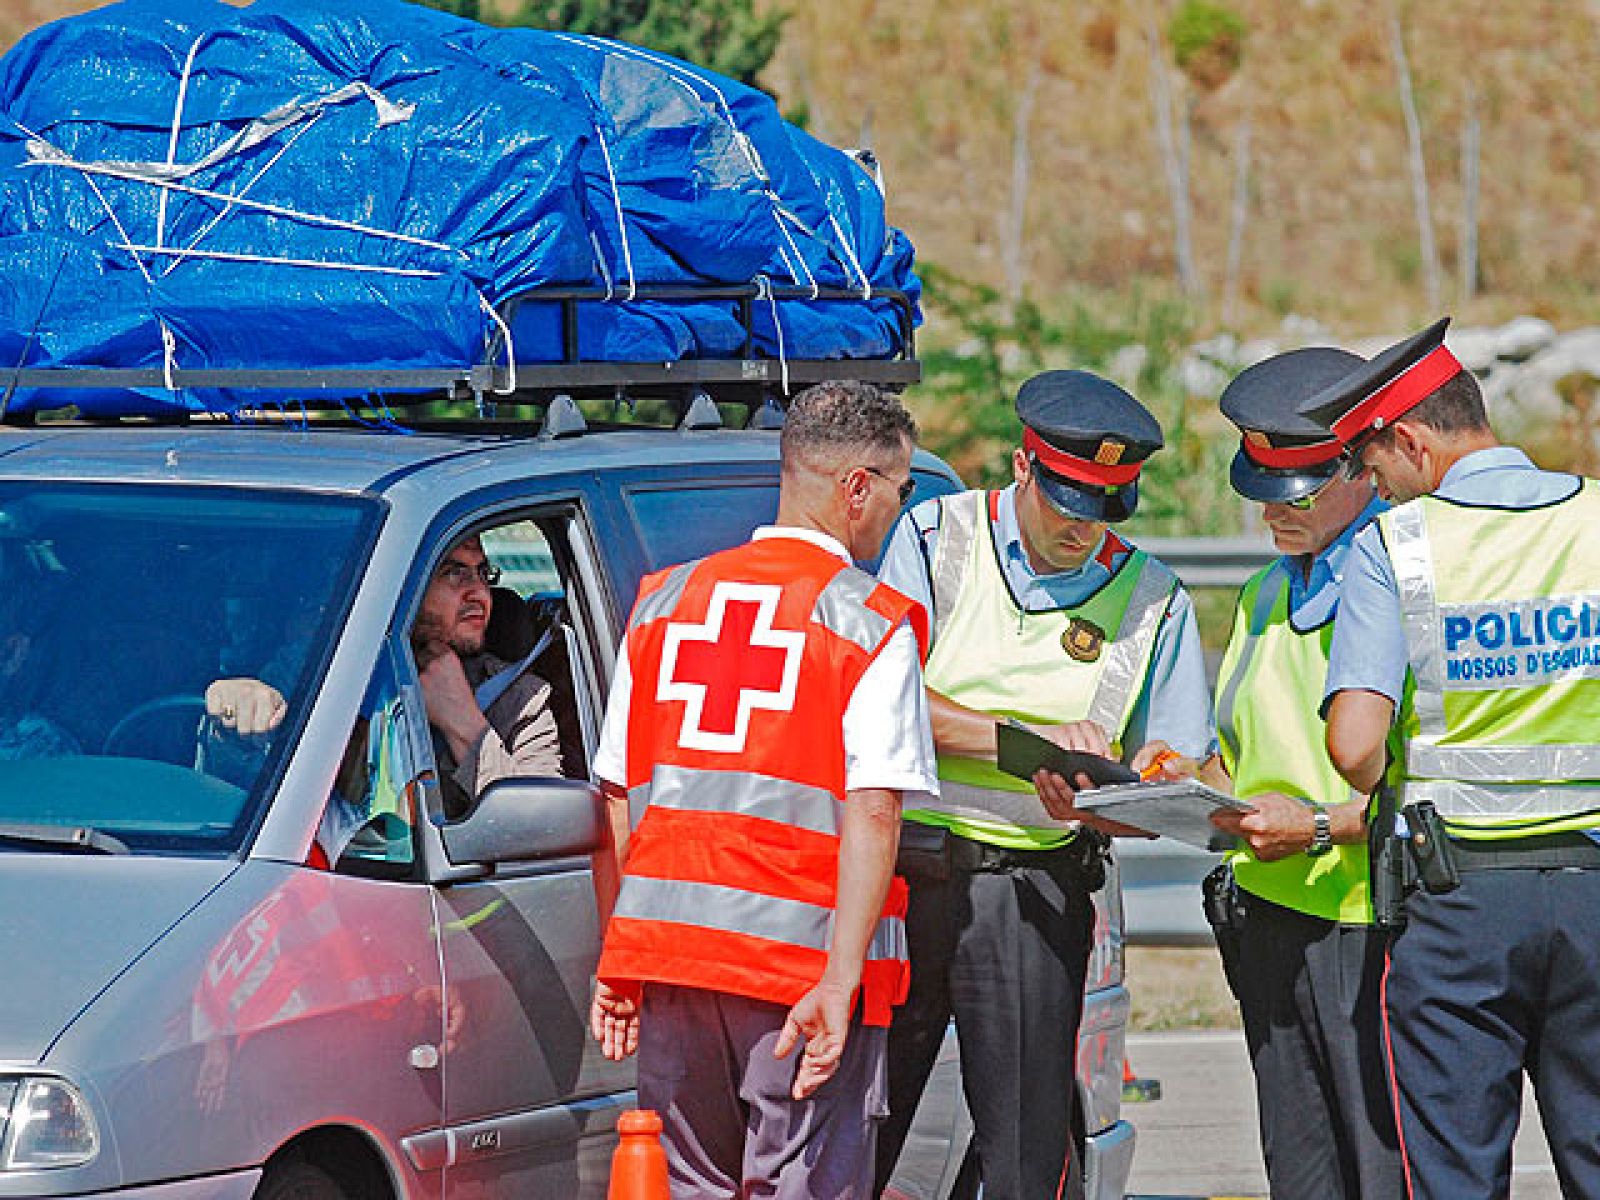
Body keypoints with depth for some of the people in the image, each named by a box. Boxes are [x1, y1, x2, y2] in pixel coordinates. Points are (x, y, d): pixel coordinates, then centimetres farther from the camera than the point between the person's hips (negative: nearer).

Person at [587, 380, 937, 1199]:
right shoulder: (873, 624, -2)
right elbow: (873, 814, -13)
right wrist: (840, 982, -18)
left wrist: (617, 961, 19)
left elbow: (616, 801, 14)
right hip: (804, 957, -5)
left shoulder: (664, 602, 14)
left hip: (663, 944, 5)